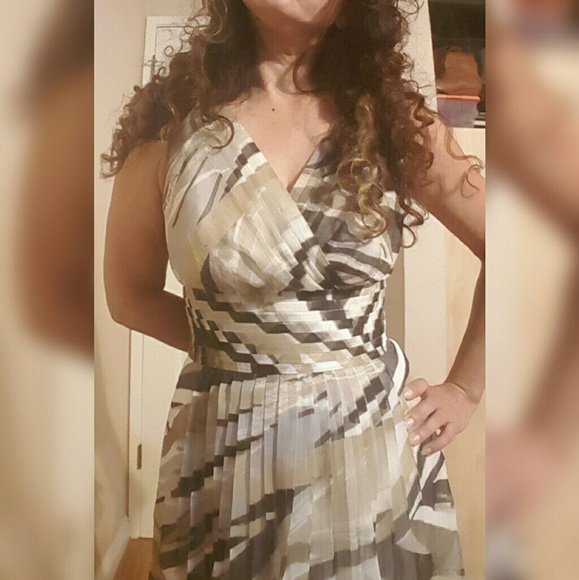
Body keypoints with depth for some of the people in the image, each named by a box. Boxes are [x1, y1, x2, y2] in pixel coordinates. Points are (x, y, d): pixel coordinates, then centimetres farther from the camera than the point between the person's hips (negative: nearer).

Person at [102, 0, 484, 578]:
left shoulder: (393, 118, -3)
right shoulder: (168, 117, -4)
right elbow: (131, 295, 5)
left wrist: (464, 390, 2)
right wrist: (233, 345, 1)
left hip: (378, 441, 1)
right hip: (228, 451, 0)